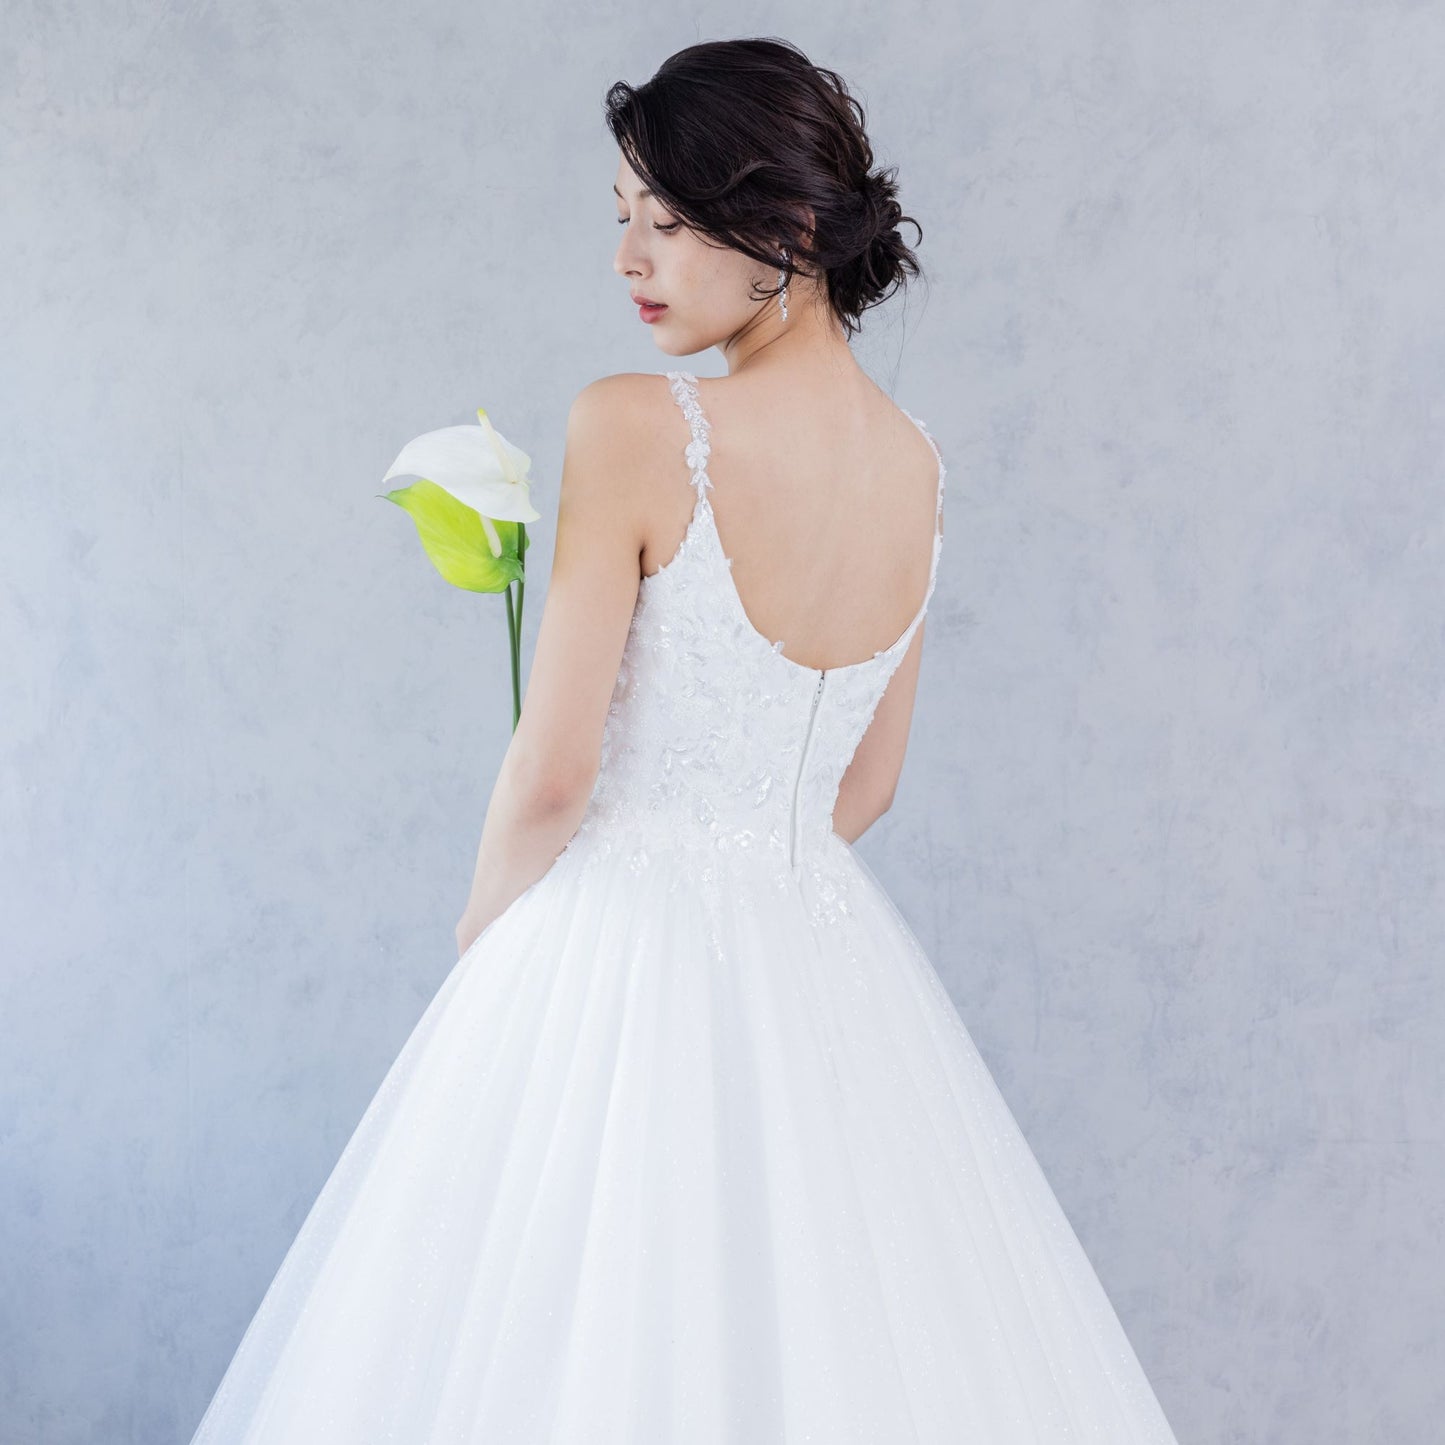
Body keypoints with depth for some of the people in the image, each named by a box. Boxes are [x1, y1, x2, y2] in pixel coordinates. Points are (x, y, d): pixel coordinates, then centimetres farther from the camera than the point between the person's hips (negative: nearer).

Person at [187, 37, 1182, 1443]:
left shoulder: (634, 426, -16)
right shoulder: (916, 463, 3)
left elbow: (551, 775, -14)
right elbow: (866, 785, 11)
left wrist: (479, 947, 3)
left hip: (625, 953, -6)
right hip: (827, 949, 6)